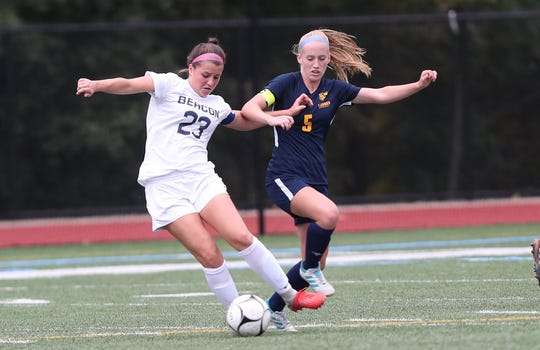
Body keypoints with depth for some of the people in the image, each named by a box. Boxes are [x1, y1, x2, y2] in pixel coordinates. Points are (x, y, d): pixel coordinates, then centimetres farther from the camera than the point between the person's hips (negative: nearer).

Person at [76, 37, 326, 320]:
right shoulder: (170, 85, 2)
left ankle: (290, 296, -5)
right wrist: (96, 85, -31)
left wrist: (282, 114, 31)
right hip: (165, 185, -4)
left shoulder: (217, 105, 20)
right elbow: (128, 85, -13)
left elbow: (244, 122, 41)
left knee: (241, 237, -16)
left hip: (202, 177, 4)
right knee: (209, 255, -15)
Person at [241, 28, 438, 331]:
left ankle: (275, 307, 23)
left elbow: (381, 95, 6)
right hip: (284, 177, -6)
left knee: (317, 261, 4)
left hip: (315, 180, 6)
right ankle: (310, 269, -9)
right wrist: (272, 118, -38)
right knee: (329, 213, -34)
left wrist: (419, 85, -7)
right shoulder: (286, 84, -6)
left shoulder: (335, 90, 7)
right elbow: (249, 108, -17)